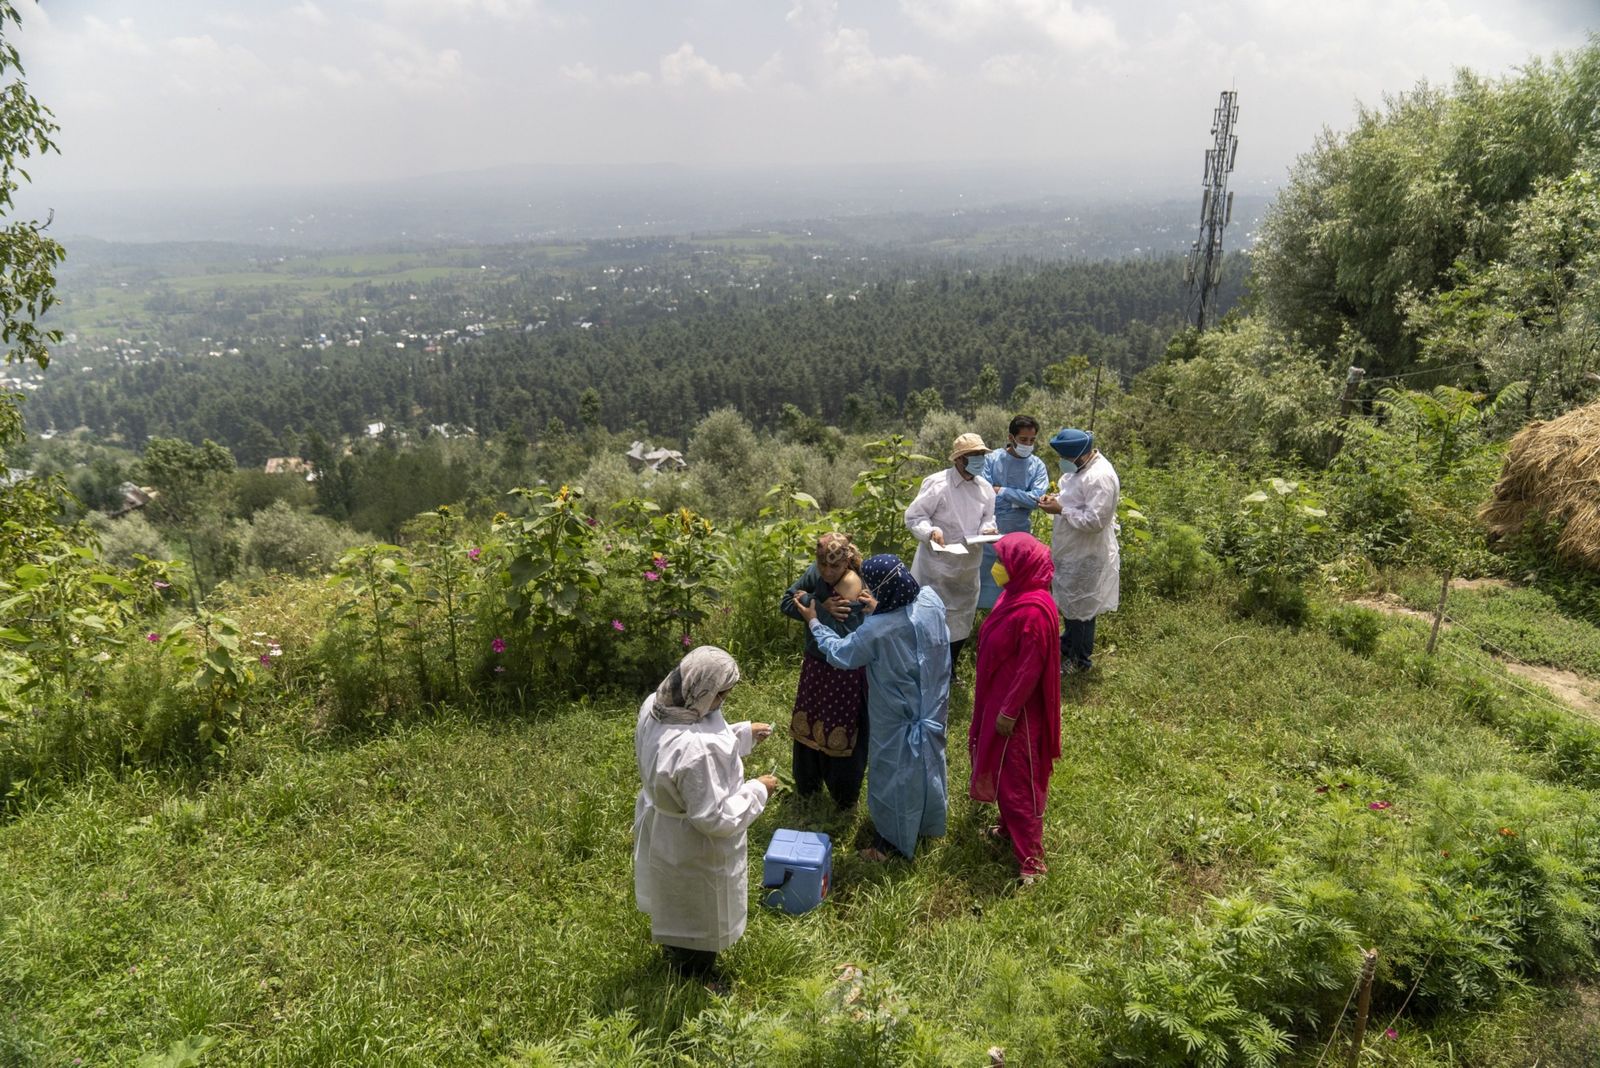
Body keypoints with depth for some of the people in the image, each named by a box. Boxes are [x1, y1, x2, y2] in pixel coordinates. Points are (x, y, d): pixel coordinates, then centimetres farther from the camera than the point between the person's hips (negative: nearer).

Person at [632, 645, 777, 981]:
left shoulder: (655, 706, -17)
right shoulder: (696, 750, -44)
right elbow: (714, 818, -32)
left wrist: (743, 734, 1)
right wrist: (757, 791, -20)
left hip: (661, 829, 8)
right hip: (693, 851, -8)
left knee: (674, 904, 35)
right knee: (699, 915, 22)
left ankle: (675, 953, 61)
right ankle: (695, 977, 47)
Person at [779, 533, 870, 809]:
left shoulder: (853, 590, -29)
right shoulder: (814, 573, -10)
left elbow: (841, 637, -34)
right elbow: (787, 604, -9)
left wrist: (811, 604, -26)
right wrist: (822, 608, -24)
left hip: (846, 674, -6)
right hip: (815, 667, 6)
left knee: (842, 735, 12)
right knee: (807, 726, 23)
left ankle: (846, 796, 37)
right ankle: (808, 784, 48)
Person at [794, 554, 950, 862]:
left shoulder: (876, 631, -34)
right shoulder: (931, 599, -18)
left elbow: (840, 654, -15)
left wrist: (814, 622, -3)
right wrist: (880, 610, 3)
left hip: (897, 716, -6)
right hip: (932, 705, 6)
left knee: (893, 771, 15)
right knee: (926, 757, 28)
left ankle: (892, 838, 35)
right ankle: (928, 818, 52)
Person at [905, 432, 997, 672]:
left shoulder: (985, 487, 2)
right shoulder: (937, 483, -17)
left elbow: (988, 517, 12)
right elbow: (913, 516, -13)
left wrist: (988, 529, -12)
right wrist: (930, 531, -32)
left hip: (968, 567, 6)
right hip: (938, 566, -6)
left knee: (961, 620, 18)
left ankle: (949, 671, 37)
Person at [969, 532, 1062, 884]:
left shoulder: (1034, 609, -29)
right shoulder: (1014, 594, 0)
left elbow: (1030, 668, -24)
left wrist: (1009, 712, -18)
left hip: (1015, 708, -9)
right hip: (997, 699, 9)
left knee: (1017, 779, 1)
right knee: (1000, 769, 23)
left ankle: (1031, 859, 12)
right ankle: (1009, 828, 42)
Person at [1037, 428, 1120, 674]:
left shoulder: (1100, 476, -27)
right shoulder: (1079, 468, 3)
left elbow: (1094, 520, -30)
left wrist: (1061, 510, -24)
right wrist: (1058, 498, -1)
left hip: (1086, 556, -10)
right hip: (1070, 551, 10)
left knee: (1080, 608, 6)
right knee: (1068, 603, 24)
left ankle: (1080, 660, 23)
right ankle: (1068, 645, 43)